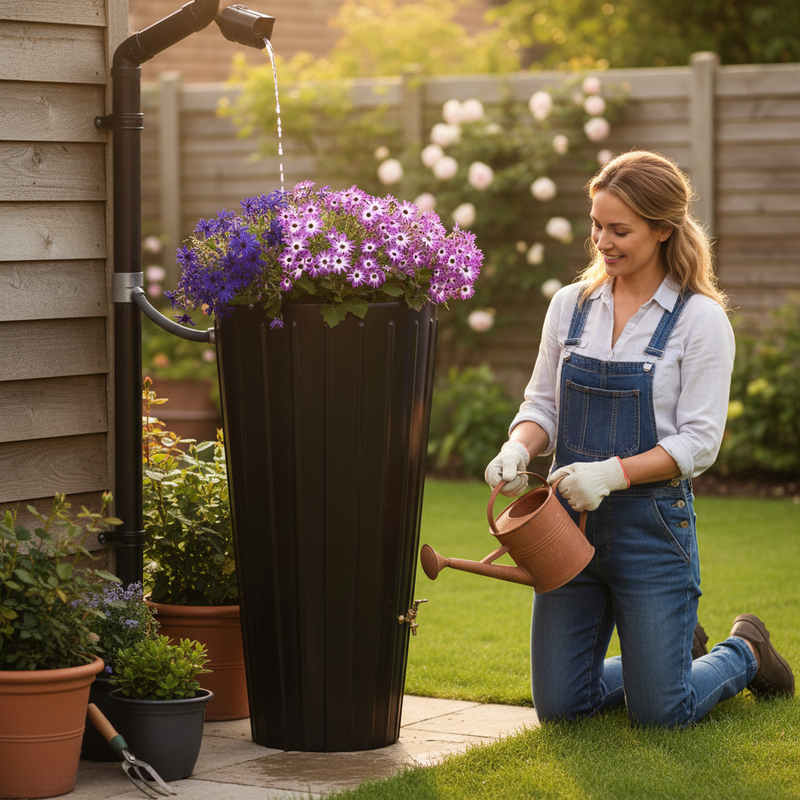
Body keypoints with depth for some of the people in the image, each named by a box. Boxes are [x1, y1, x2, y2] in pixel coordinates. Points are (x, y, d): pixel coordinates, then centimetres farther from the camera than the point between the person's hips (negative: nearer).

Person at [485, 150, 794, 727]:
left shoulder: (701, 320, -7)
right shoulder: (571, 305, 6)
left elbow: (698, 442, -12)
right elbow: (543, 406, 11)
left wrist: (613, 472, -25)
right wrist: (517, 449, -11)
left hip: (653, 521, -4)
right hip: (571, 517, 5)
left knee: (660, 713, -1)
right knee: (560, 706, 5)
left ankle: (745, 651, 31)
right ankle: (669, 649, 34)